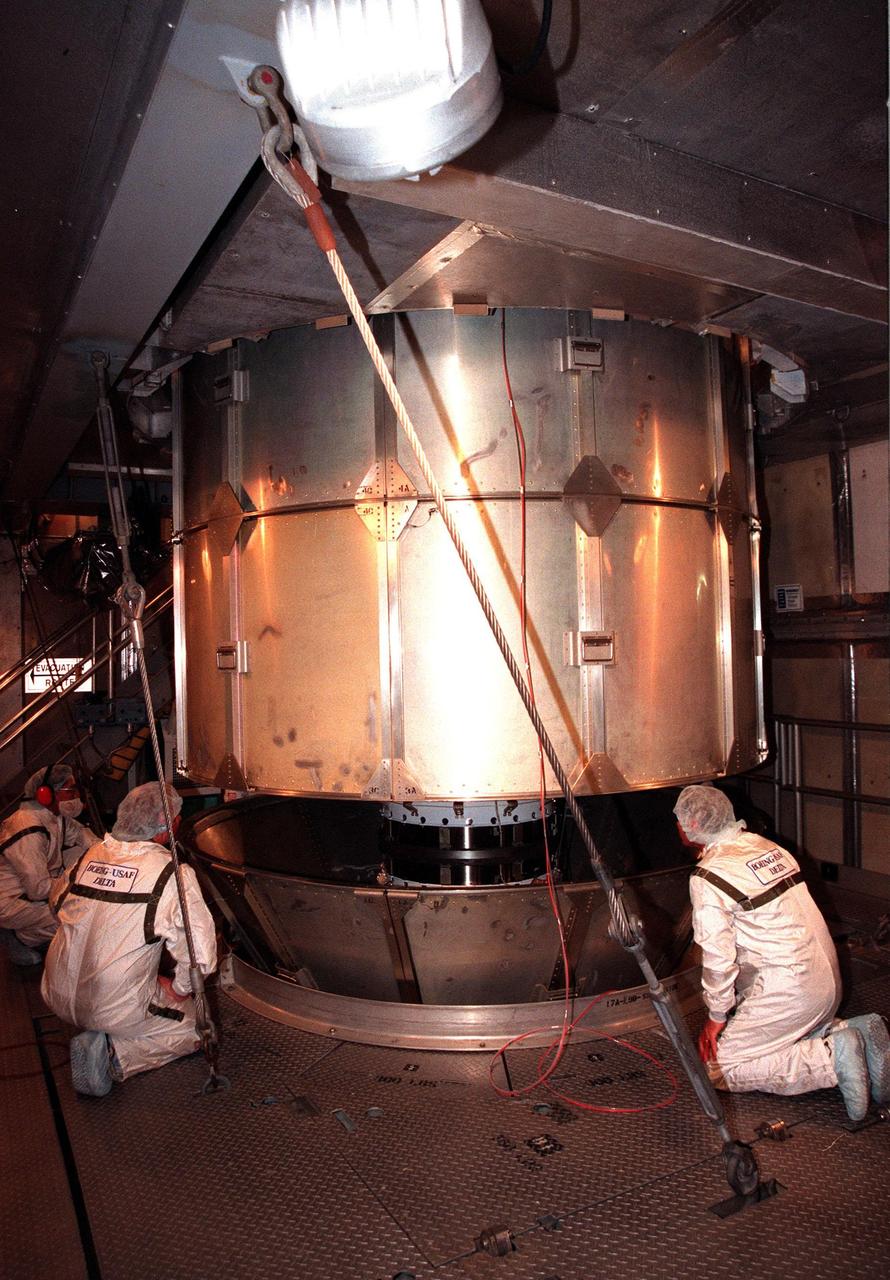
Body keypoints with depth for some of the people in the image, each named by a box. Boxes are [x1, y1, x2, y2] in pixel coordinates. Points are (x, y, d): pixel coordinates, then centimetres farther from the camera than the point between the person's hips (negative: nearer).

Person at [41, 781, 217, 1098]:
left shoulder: (89, 855, -2)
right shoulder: (173, 874, -19)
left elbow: (57, 901, 18)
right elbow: (201, 956, -20)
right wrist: (178, 988, -1)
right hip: (116, 1009, -8)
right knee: (195, 1028, 11)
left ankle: (93, 1036, 17)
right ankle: (113, 1054, -6)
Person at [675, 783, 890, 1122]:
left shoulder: (707, 879, -16)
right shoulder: (765, 846, 9)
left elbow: (718, 958, -14)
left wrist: (717, 1016, 2)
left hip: (789, 990, -9)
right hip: (828, 979, 9)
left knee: (718, 1067, 0)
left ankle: (832, 1058, -10)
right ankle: (855, 1033, 8)